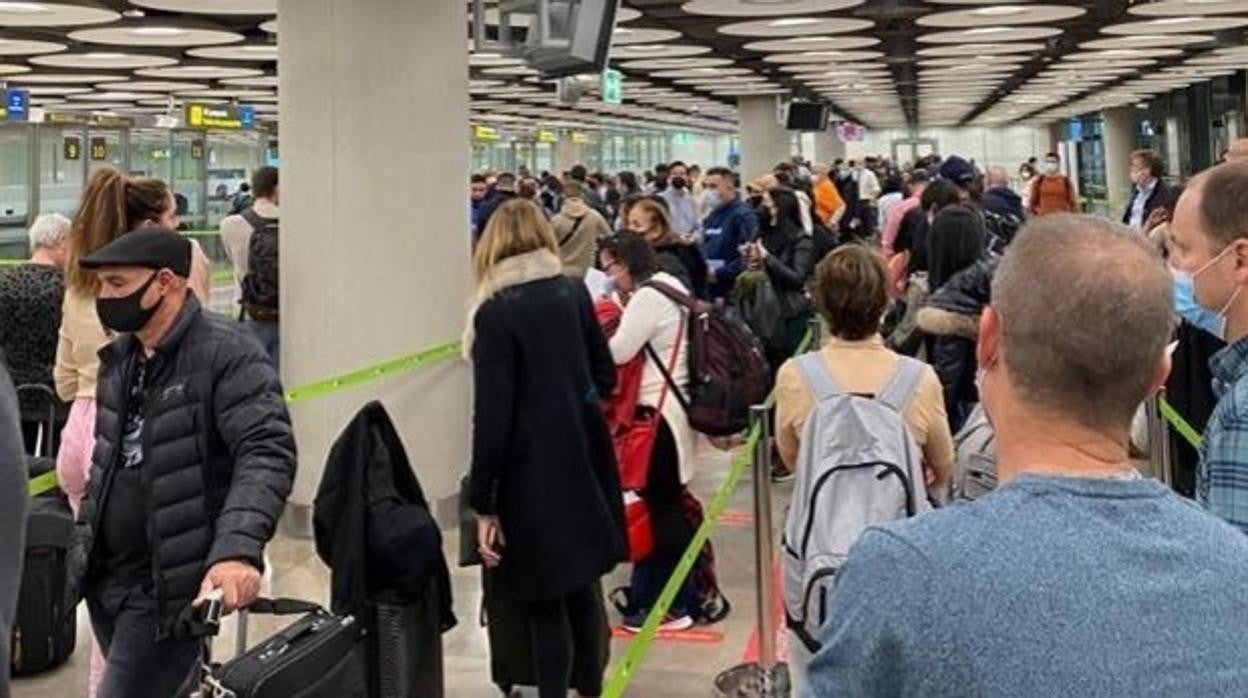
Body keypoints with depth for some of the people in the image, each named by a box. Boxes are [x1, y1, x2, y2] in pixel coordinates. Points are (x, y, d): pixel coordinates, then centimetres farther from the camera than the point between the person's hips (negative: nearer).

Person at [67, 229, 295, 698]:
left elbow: (267, 454, -26)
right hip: (106, 579, 8)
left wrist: (237, 549, -39)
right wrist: (84, 545, 20)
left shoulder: (227, 354, -15)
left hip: (167, 586, -8)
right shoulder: (119, 357, 11)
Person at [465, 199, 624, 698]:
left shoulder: (496, 312, -14)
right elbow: (606, 377, 11)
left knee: (545, 600, 3)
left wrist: (483, 504, -11)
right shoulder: (574, 292, 3)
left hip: (533, 471, -6)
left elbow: (492, 417, -16)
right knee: (582, 581, 20)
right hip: (584, 459, 6)